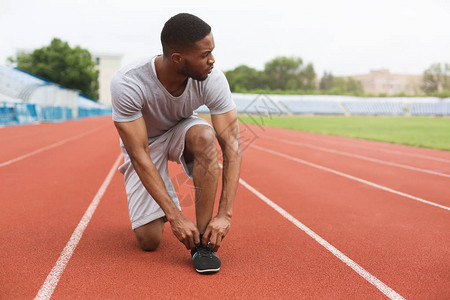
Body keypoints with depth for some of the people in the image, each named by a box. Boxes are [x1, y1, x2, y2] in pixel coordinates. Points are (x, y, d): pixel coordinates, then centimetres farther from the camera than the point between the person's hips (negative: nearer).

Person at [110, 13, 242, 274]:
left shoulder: (213, 80, -28)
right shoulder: (127, 84, -35)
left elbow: (232, 145, -28)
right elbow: (139, 155, -33)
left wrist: (225, 214, -37)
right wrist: (176, 217, -36)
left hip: (181, 131, 2)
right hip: (145, 143, -1)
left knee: (204, 134, -37)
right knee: (149, 240, -11)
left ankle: (202, 239, -24)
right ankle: (168, 208, 26)